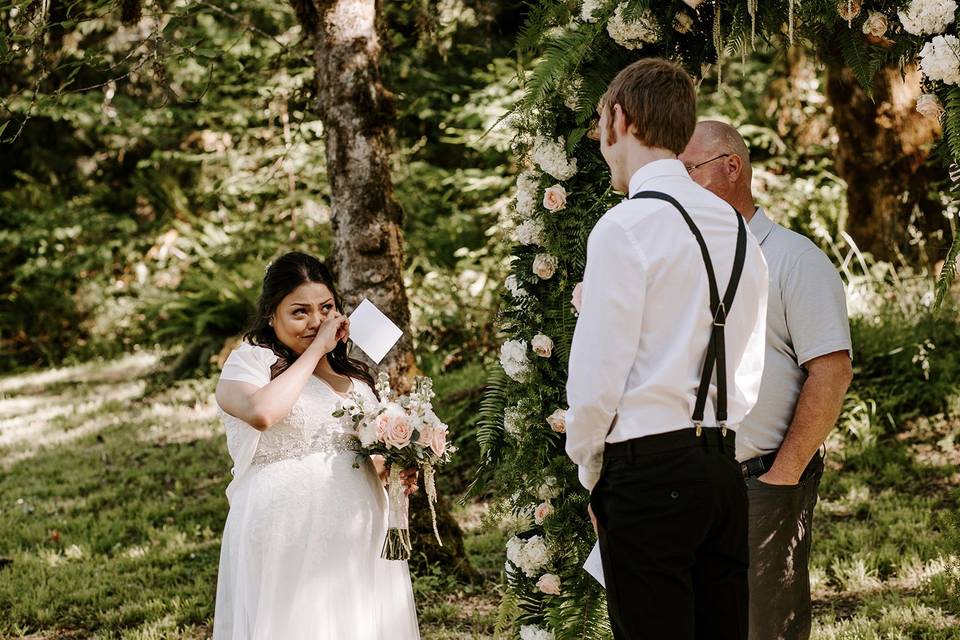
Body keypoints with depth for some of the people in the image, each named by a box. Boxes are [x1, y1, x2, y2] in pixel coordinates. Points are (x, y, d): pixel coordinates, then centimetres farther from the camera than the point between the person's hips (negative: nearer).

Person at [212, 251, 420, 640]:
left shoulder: (353, 372, 16)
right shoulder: (250, 361, -3)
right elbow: (262, 412, -26)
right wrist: (315, 350, -15)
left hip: (360, 539, 6)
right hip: (288, 541, -6)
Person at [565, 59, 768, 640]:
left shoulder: (625, 228, -11)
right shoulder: (738, 229, 12)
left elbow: (595, 380, -13)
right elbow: (748, 373, 15)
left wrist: (591, 471, 1)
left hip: (649, 468, -7)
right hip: (724, 465, 8)